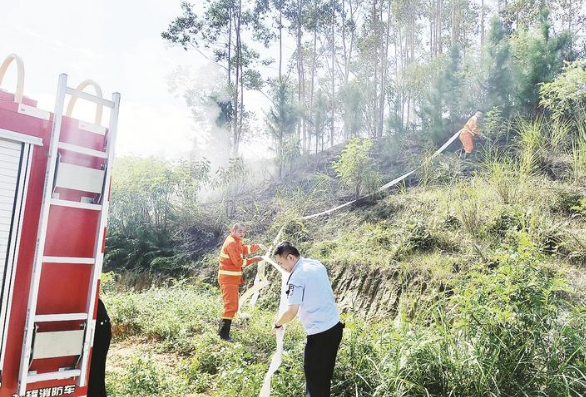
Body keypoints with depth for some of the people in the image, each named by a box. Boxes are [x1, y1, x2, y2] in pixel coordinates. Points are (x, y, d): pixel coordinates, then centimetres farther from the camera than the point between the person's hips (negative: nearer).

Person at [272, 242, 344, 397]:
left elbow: (292, 311, -22)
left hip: (320, 333, -8)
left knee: (314, 375, 8)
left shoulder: (298, 276, -18)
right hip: (335, 327, 8)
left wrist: (277, 324, -5)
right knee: (324, 373, 23)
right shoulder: (317, 264, 6)